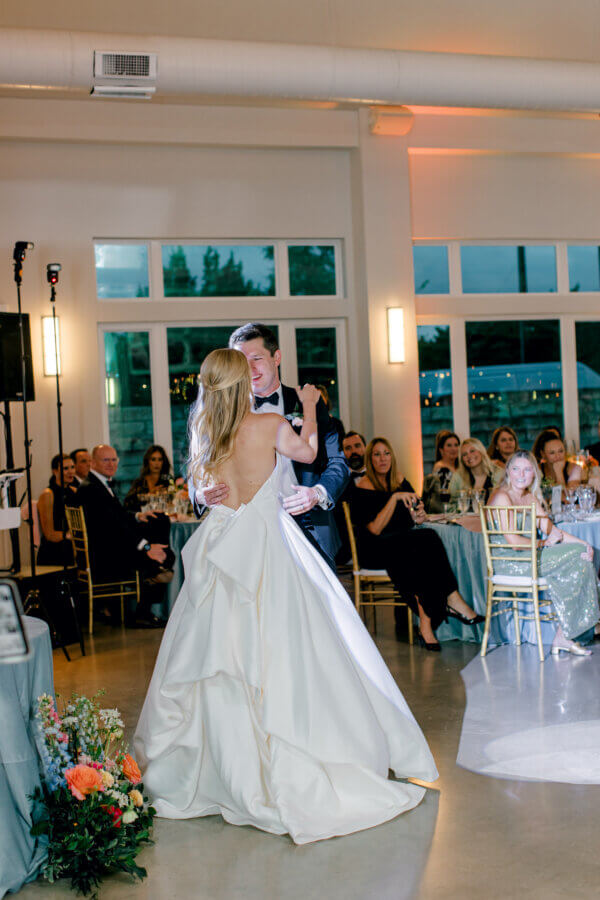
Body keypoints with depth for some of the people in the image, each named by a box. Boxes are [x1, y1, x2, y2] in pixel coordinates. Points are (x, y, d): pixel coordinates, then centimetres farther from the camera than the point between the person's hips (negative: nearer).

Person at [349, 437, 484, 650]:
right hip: (375, 550, -5)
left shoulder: (399, 481, 10)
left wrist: (418, 515, -11)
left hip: (404, 542, 6)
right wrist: (395, 498, -23)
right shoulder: (362, 488, -7)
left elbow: (415, 520, 14)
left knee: (429, 537, -28)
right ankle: (452, 599, -27)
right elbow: (375, 529, -18)